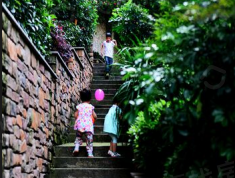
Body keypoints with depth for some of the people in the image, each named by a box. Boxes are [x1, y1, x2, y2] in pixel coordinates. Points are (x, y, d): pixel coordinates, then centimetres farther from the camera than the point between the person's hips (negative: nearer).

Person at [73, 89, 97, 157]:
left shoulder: (79, 106, 2)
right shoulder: (91, 107, 0)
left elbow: (76, 115, 0)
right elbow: (94, 116, -1)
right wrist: (95, 118, 21)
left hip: (80, 124, 1)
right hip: (89, 126, -1)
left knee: (78, 137, 22)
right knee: (89, 140, 3)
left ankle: (76, 148, 4)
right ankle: (90, 153, 0)